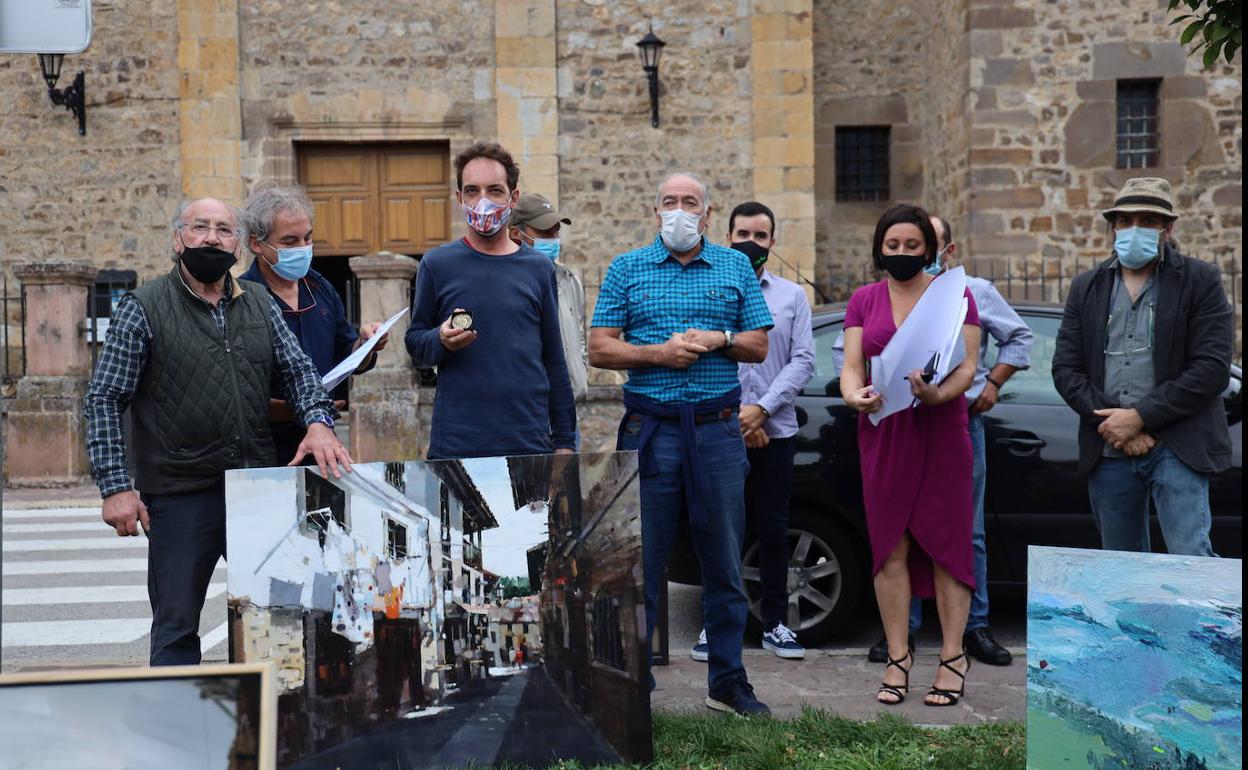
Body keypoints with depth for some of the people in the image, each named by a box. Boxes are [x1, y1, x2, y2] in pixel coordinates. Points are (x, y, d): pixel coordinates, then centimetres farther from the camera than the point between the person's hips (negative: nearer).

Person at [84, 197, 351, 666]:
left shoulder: (259, 303, 10)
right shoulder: (143, 309, -2)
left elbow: (298, 369, 8)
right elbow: (104, 400, -5)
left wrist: (318, 421, -13)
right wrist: (116, 487, -13)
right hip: (179, 497, -4)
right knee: (176, 628, 7)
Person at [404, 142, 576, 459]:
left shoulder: (539, 268, 6)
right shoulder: (437, 264, 2)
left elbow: (554, 359, 10)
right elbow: (414, 343, 7)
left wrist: (564, 440, 8)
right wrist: (442, 341, -16)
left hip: (530, 443, 1)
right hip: (454, 444, -1)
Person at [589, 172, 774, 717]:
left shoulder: (735, 268, 12)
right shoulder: (627, 269, 9)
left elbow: (759, 345, 10)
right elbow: (600, 349, 3)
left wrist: (718, 339, -8)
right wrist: (658, 353, -11)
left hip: (718, 427, 1)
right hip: (650, 427, -1)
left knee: (724, 561, 6)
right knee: (640, 560, 0)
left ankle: (727, 680, 17)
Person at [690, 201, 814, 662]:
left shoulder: (792, 296, 10)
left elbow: (803, 361, 2)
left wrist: (761, 409, -10)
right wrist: (737, 418, -8)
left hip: (777, 430, 1)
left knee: (774, 528, 6)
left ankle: (775, 624, 15)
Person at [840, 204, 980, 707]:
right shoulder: (864, 300, 11)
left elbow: (967, 366, -4)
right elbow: (851, 366, 5)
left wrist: (938, 394, -25)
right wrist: (854, 396, -18)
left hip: (942, 432, -2)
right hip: (882, 435, 2)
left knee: (946, 543, -2)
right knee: (890, 547, 3)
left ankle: (952, 658, 7)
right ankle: (898, 657, 12)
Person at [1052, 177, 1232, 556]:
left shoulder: (1201, 280, 1)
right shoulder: (1086, 287, 11)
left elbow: (1212, 367, -9)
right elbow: (1065, 368, 5)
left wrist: (1140, 416, -15)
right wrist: (1111, 423, -10)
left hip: (1176, 447, -4)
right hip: (1108, 451, 4)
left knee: (1190, 558, -14)